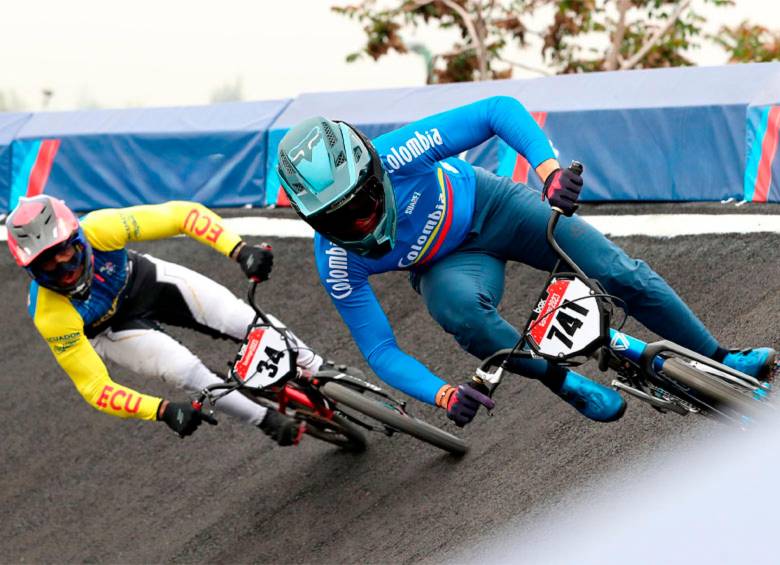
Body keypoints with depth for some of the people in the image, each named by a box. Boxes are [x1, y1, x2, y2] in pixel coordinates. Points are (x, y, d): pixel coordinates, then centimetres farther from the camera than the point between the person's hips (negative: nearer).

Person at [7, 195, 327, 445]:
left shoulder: (97, 230, -37)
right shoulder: (51, 317, -38)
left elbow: (183, 214, -34)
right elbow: (94, 387, -33)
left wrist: (241, 251, -48)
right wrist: (165, 411, -45)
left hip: (145, 281, 2)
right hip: (110, 329, -2)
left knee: (250, 324, -10)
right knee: (186, 371, -24)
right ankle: (276, 425, -3)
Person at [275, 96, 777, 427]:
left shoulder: (396, 156, -36)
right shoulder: (339, 261, -30)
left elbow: (500, 111, -33)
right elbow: (380, 350, -23)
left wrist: (551, 169, -48)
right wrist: (443, 395, -38)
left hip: (490, 204, 0)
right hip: (447, 263, 0)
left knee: (621, 273, -6)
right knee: (459, 308, -37)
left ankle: (720, 360, 18)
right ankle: (564, 382, -13)